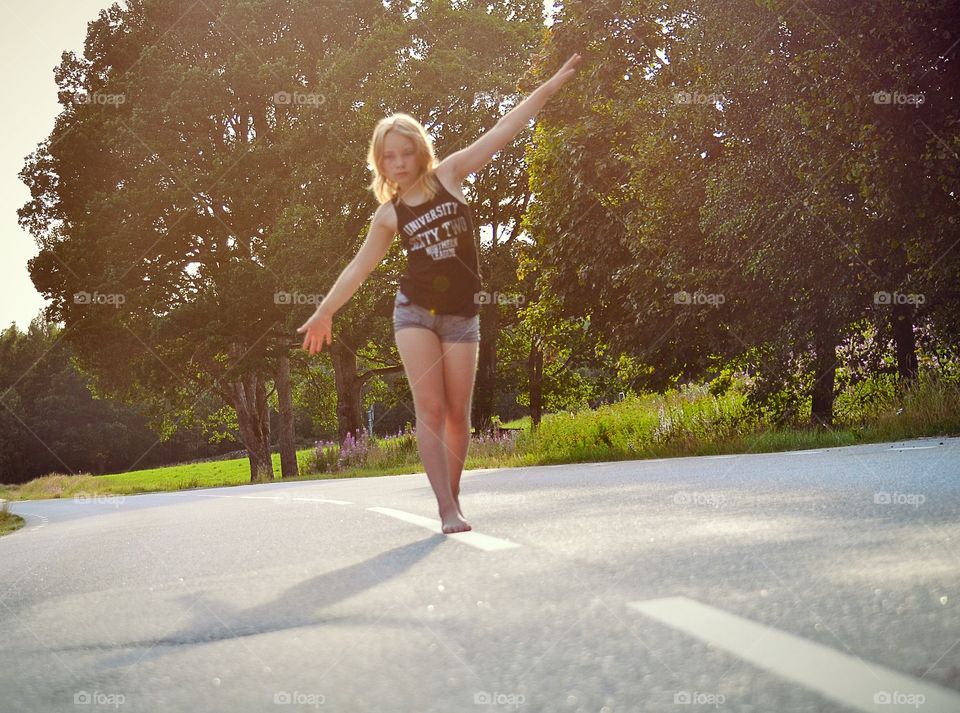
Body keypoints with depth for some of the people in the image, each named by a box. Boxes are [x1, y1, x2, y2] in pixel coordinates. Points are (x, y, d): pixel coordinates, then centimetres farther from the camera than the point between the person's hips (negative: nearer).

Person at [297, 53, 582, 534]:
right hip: (415, 311, 0)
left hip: (461, 315, 0)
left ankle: (453, 498, 21)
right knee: (429, 409, -10)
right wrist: (324, 313, 16)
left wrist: (550, 85, -2)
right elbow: (360, 266, 14)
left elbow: (502, 132, 0)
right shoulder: (388, 214, 5)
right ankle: (447, 510, -11)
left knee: (458, 414, 3)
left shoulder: (447, 174, 3)